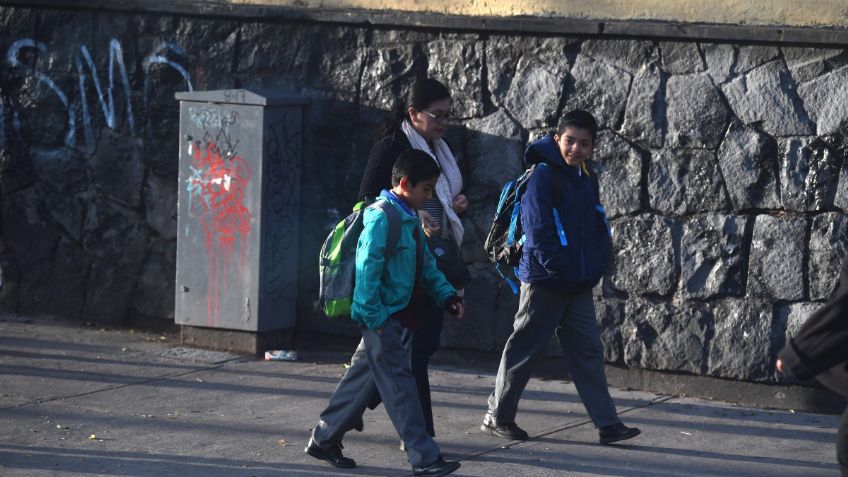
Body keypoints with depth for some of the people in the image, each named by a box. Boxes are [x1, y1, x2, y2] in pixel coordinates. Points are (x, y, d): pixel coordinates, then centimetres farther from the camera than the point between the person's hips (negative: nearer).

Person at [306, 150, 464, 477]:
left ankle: (324, 439, 26)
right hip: (381, 318, -10)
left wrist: (446, 295, 11)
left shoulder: (411, 219, 13)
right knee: (399, 383, -7)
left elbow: (426, 266, 22)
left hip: (397, 317, 10)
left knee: (363, 378, 15)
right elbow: (367, 271, -21)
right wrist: (374, 318, -21)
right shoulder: (381, 219, -18)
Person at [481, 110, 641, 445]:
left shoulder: (586, 181, 12)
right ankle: (497, 417, 15)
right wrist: (558, 269, -18)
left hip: (579, 287, 7)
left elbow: (598, 230, 18)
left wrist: (594, 270, 5)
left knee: (588, 351, 6)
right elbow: (537, 229, -18)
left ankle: (607, 424, 6)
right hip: (544, 282, -7)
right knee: (524, 350, 2)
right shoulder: (544, 176, -12)